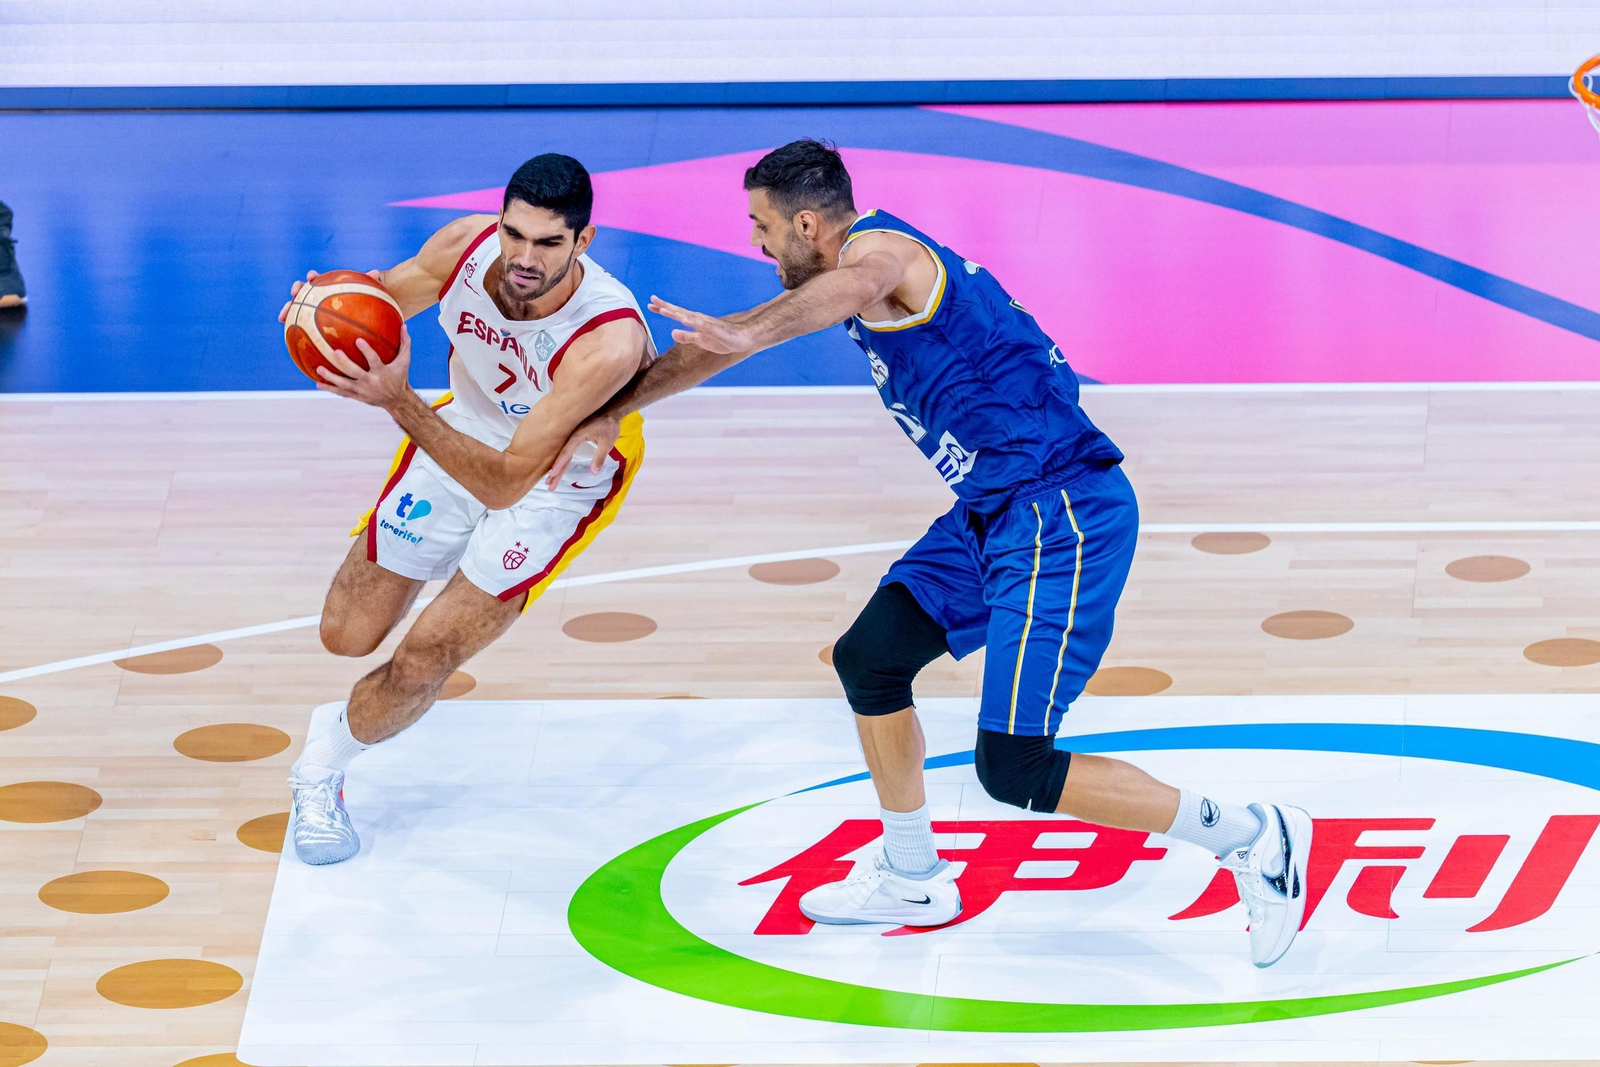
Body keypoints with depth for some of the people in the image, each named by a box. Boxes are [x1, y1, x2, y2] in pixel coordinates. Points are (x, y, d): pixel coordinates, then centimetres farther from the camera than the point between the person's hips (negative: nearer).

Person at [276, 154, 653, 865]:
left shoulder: (609, 340, -41)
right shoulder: (466, 246, -26)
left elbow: (504, 483, -41)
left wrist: (399, 402, -51)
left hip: (557, 479, -4)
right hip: (465, 430, 4)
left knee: (423, 662, -10)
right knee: (348, 636, 10)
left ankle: (322, 771, 19)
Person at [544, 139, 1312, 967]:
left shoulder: (877, 246, -14)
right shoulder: (854, 267, 16)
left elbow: (852, 288, -41)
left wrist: (747, 337, -60)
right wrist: (608, 418, 29)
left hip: (1059, 511, -10)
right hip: (992, 513, 10)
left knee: (1013, 768, -13)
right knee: (868, 659, 17)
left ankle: (1250, 839, -6)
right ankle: (912, 881, 31)